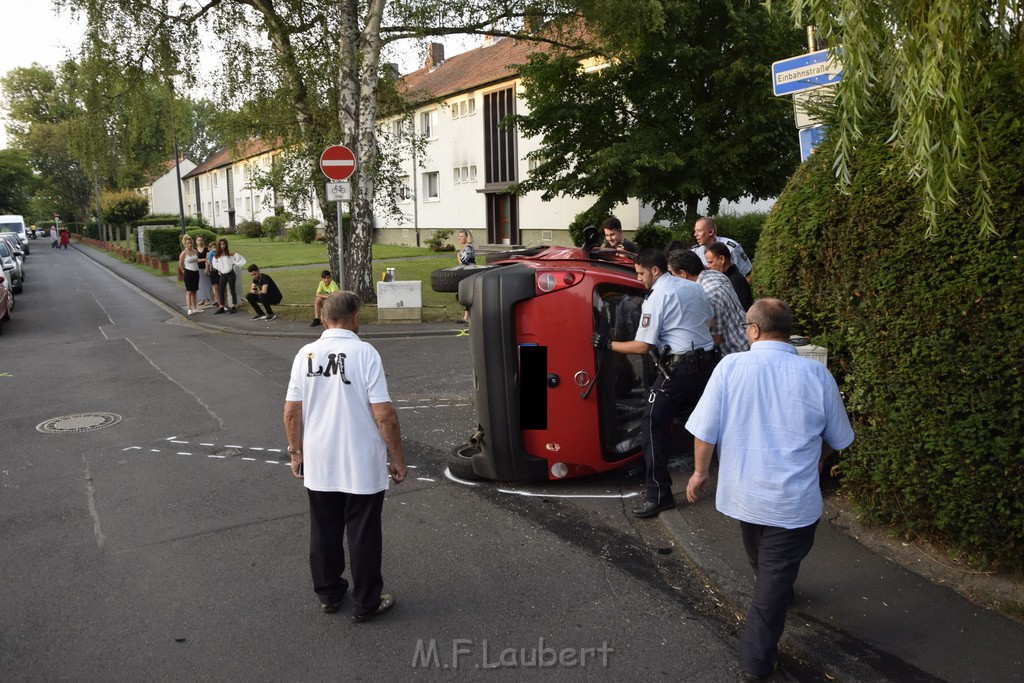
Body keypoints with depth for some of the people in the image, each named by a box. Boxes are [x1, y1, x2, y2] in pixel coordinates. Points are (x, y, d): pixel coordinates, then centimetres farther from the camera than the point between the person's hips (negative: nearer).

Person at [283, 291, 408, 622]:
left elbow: (291, 412, 0)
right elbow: (384, 414, -16)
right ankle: (366, 604, 21)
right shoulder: (364, 353, -14)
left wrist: (296, 452, 14)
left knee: (324, 533, 18)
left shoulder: (306, 354, -2)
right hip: (362, 467, -4)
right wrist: (398, 458, -6)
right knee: (363, 536, 9)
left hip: (318, 466, 4)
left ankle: (329, 595, 34)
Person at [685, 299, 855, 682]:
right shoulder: (816, 374, -10)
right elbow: (836, 440, 3)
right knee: (776, 578, 10)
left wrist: (700, 471, 8)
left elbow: (704, 432, -10)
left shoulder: (730, 367, -13)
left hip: (743, 492, 3)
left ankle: (771, 617, 57)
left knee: (762, 567, 29)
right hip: (795, 501, -2)